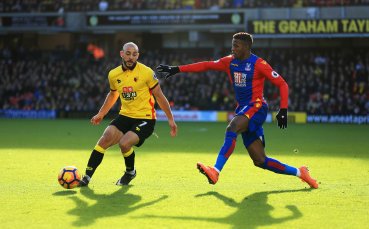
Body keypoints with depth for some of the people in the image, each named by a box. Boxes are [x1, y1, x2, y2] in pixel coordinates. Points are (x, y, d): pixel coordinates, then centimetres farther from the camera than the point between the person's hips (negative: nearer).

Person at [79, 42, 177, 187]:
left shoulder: (146, 72, -11)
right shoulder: (113, 75, 2)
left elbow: (159, 96, -3)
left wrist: (171, 119, -1)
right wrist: (101, 114, 21)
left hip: (145, 118, -5)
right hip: (125, 116, 5)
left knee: (124, 143, -25)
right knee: (105, 139, -15)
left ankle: (130, 172, 6)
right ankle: (87, 177, -10)